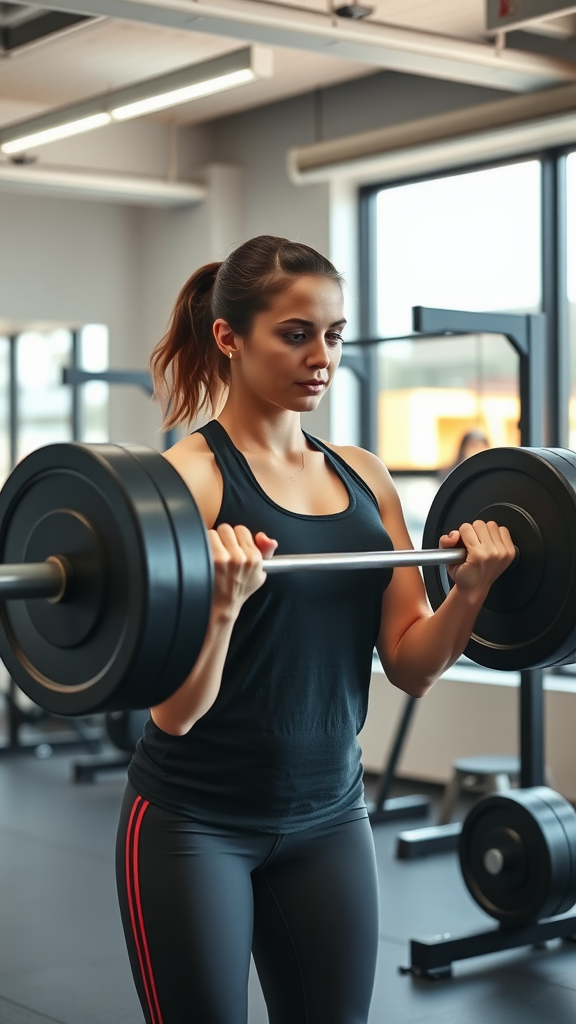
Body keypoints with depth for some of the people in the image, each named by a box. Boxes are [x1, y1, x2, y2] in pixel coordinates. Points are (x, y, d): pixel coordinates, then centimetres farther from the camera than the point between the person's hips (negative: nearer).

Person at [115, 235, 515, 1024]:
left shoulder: (364, 478, 5)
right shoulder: (189, 475, -12)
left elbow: (411, 667, 5)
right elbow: (175, 711, -16)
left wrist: (470, 591, -12)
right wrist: (224, 601, -33)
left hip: (328, 817, 5)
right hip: (194, 823, -5)